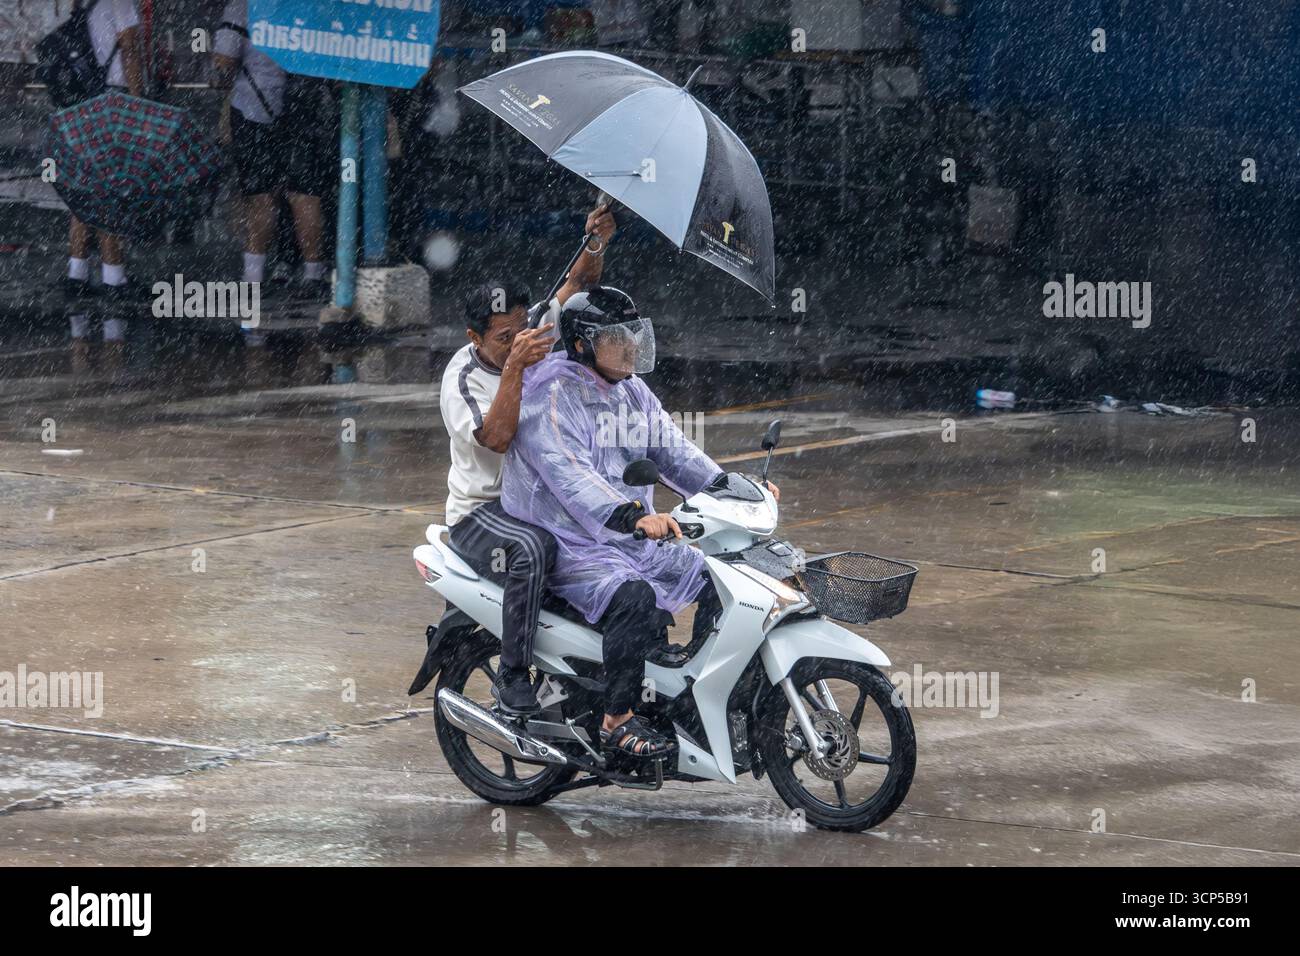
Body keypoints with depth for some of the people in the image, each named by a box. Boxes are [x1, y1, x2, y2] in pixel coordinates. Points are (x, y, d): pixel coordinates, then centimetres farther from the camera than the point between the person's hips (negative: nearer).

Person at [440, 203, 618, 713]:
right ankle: (512, 675, -31)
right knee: (532, 548, -39)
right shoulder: (462, 378, -16)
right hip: (482, 512, -7)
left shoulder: (529, 331, 2)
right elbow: (497, 438, -31)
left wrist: (595, 244, -16)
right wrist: (514, 366, -37)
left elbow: (579, 283, 5)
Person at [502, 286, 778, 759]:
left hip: (635, 544, 9)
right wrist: (633, 516, -44)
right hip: (569, 548, -9)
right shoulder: (550, 395, -16)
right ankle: (617, 720, -24)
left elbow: (673, 450, 10)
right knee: (634, 598, -35)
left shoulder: (633, 392, 13)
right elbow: (569, 475, -29)